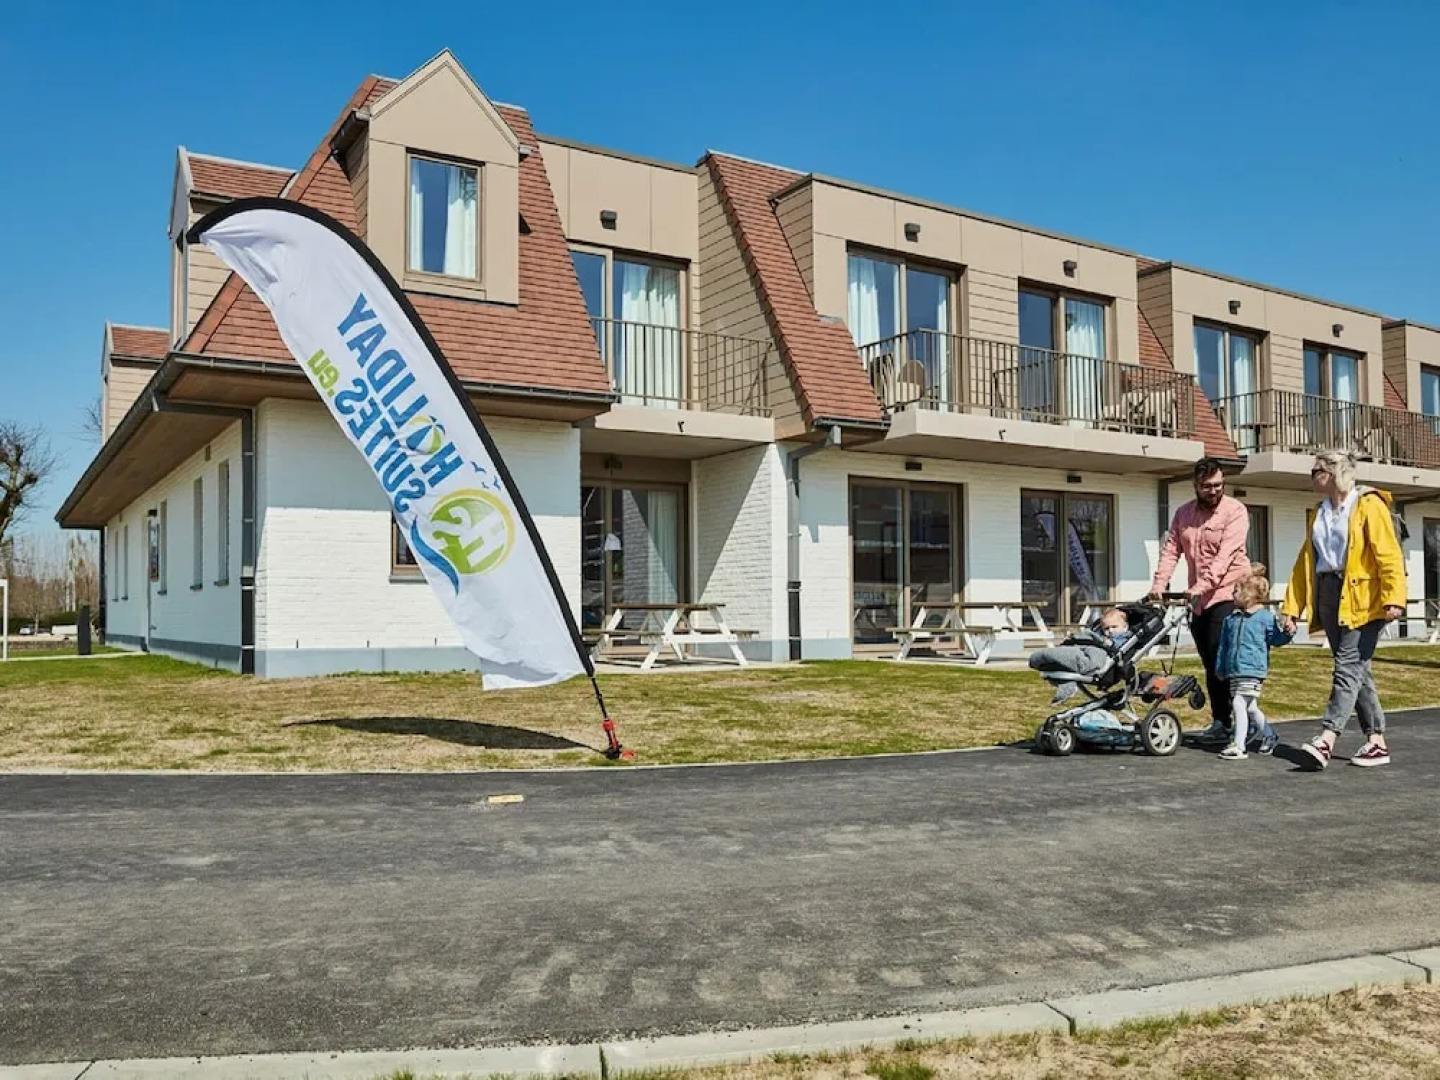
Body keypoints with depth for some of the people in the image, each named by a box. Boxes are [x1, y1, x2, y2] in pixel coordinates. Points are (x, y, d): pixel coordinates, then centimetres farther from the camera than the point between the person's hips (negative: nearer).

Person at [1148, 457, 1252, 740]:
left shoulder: (1235, 511, -6)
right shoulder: (1183, 514, 12)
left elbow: (1225, 554, -18)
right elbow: (1170, 550, 7)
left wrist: (1203, 585, -29)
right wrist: (1158, 585, -8)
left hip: (1227, 594, -6)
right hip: (1198, 599, 6)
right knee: (1209, 664, 9)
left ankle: (1223, 722, -7)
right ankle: (1220, 723, 16)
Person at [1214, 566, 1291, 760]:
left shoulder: (1266, 617, -3)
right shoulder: (1230, 619, 12)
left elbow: (1276, 638, 1)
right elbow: (1223, 646, 17)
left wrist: (1288, 633, -19)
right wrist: (1220, 669, 19)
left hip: (1253, 670, -6)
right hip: (1234, 671, 6)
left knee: (1239, 703, -14)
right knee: (1250, 707, 14)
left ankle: (1238, 745, -12)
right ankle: (1269, 736, 34)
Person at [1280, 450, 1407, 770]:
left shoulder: (1368, 504, -4)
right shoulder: (1319, 513, 19)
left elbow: (1388, 553, -13)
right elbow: (1305, 561, 17)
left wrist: (1393, 597, -24)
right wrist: (1292, 606, 12)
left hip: (1361, 598, -7)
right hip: (1329, 597, 7)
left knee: (1348, 666, -11)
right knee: (1356, 669, 8)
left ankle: (1327, 738, -19)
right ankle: (1377, 741, 14)